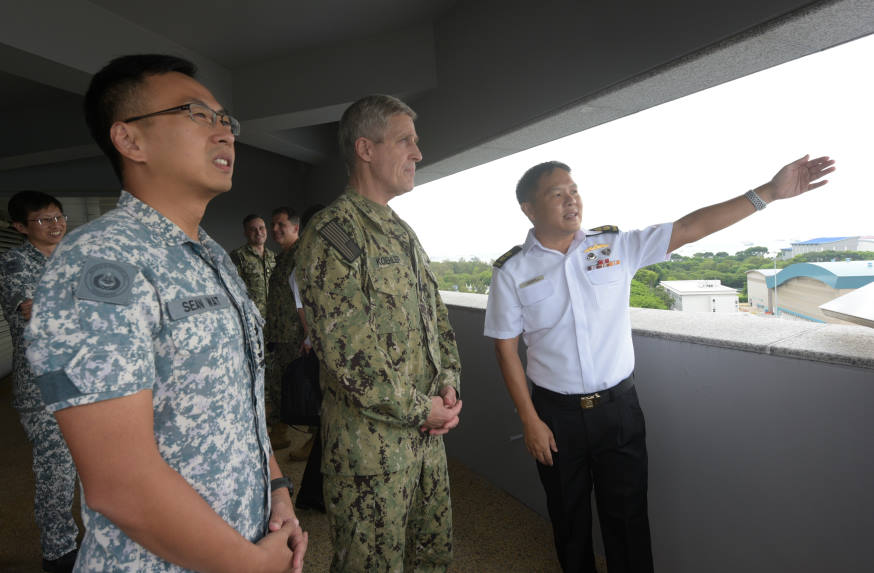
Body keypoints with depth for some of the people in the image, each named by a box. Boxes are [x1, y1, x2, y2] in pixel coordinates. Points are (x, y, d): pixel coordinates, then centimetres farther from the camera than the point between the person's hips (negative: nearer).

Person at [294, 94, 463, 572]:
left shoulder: (402, 231, 13)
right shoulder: (332, 232, -16)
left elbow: (435, 313, 15)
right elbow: (345, 348, -23)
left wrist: (448, 384, 2)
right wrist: (418, 409, -14)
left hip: (428, 431, 8)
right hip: (371, 442, -8)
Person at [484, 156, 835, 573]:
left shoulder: (616, 246, -3)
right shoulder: (511, 271, -8)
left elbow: (687, 229, -3)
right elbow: (507, 350, -6)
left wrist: (768, 192, -8)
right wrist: (530, 421, -6)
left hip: (619, 408, 1)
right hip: (556, 413, 0)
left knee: (627, 516, 14)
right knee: (568, 516, 19)